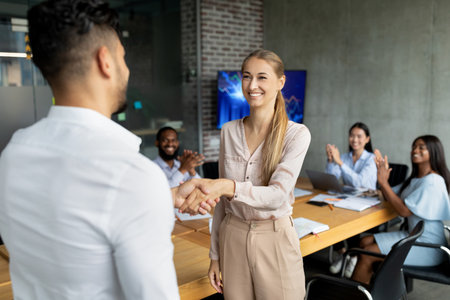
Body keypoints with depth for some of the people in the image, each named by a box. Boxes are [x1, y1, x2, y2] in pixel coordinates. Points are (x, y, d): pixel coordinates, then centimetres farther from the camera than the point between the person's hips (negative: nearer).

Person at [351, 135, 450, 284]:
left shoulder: (432, 181, -18)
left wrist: (383, 182, -21)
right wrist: (383, 173, -4)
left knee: (367, 254, -16)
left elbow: (404, 210, -23)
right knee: (366, 241, 0)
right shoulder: (415, 179, 13)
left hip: (428, 246, -10)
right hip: (415, 235, 10)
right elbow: (390, 197, 11)